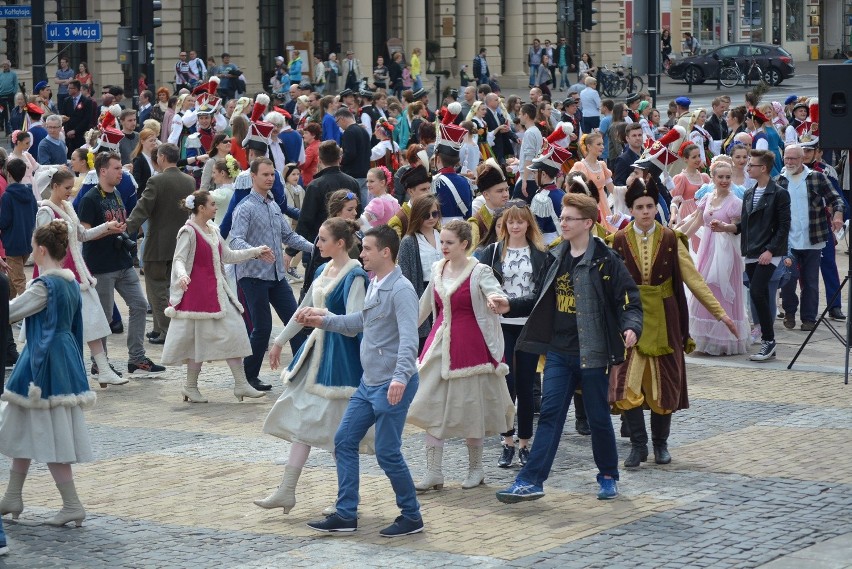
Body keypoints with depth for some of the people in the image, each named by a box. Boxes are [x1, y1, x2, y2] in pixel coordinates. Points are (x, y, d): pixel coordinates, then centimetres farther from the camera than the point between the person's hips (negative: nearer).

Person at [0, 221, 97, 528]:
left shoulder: (45, 286, -18)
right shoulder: (71, 283, 9)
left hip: (44, 364, -9)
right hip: (66, 361, 9)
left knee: (49, 435, -3)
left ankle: (72, 505, -1)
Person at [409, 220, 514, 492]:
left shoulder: (479, 272, -8)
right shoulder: (437, 270, 8)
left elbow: (496, 292, -26)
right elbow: (425, 305, 20)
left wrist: (497, 298, -50)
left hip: (469, 345, -5)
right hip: (439, 345, 5)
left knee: (470, 408, 4)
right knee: (432, 407, -1)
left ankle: (475, 468, 20)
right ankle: (433, 472, 2)